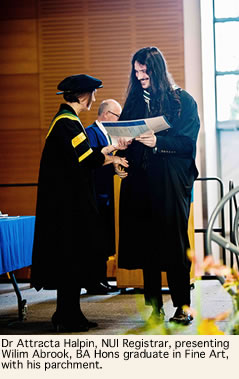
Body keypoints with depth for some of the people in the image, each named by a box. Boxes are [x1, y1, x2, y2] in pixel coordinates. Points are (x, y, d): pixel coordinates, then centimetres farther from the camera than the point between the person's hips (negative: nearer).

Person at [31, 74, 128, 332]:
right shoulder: (67, 122, -15)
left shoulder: (65, 119, 16)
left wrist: (108, 158, 12)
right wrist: (112, 149, -7)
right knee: (72, 256, -5)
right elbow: (87, 159, -20)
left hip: (67, 200, 10)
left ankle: (68, 316, 18)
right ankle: (67, 319, 2)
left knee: (71, 258, 12)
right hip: (68, 202, -10)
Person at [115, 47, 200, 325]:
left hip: (170, 183, -4)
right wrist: (119, 162, -4)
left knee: (174, 242, -3)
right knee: (146, 243, 4)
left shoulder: (182, 100, 1)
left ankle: (182, 306, 7)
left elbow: (188, 142, -7)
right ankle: (155, 307, 11)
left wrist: (157, 142, -21)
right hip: (139, 182, 4)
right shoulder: (134, 101, 15)